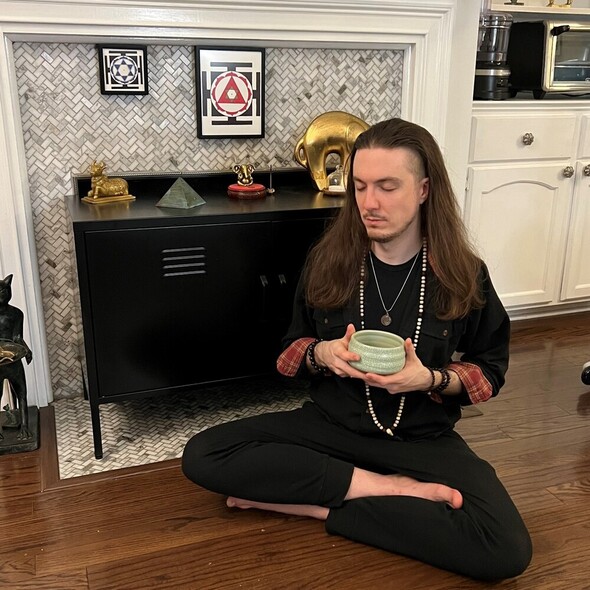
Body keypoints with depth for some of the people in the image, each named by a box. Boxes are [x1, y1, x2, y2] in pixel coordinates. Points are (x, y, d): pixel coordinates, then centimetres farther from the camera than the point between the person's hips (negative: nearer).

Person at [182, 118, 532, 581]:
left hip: (423, 438, -1)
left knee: (508, 552, -27)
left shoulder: (464, 274, -7)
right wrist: (321, 353, -16)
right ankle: (389, 488, -18)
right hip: (331, 423, 2)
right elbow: (292, 348, 9)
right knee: (202, 456, -20)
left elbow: (490, 372, 4)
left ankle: (314, 503, -16)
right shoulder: (328, 261, -3)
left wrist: (431, 379, -18)